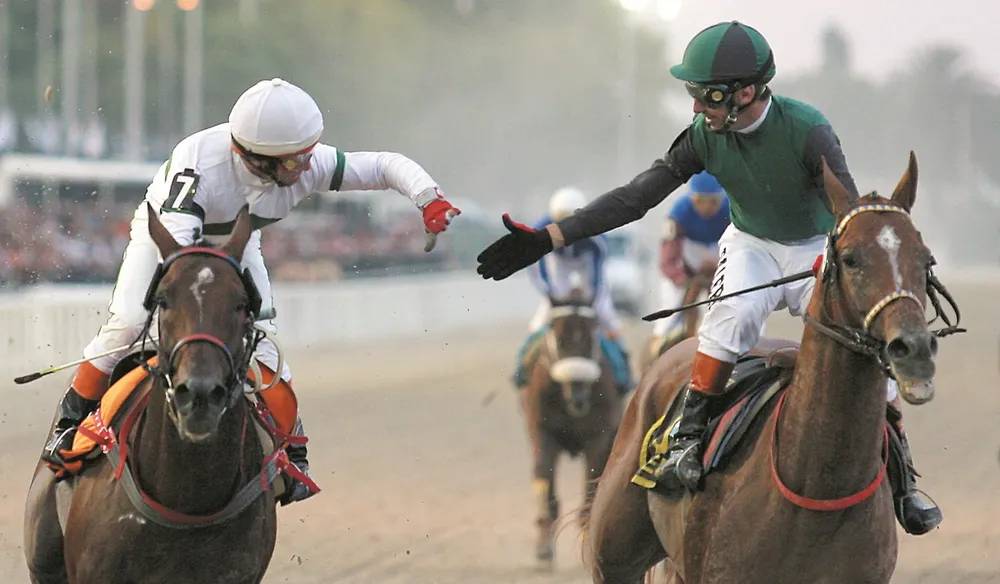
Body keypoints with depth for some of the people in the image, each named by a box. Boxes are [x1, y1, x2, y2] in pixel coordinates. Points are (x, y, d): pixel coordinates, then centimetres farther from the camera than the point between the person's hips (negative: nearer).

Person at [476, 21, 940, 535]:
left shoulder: (806, 130, -26)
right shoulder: (706, 136, -15)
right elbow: (634, 198, -12)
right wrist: (546, 240, -17)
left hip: (817, 248, -1)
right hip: (751, 244, 2)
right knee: (734, 311, -31)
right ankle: (686, 438, -25)